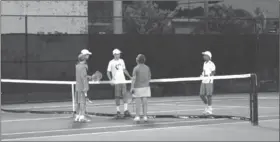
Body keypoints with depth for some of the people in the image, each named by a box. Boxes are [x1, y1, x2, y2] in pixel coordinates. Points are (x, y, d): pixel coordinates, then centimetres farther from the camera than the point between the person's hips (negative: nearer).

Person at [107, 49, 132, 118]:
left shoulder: (121, 61, 11)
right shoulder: (111, 62, -2)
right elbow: (108, 72, -1)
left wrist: (130, 77, 15)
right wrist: (111, 80, -13)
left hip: (123, 81, 4)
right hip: (116, 82, -4)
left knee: (125, 95, -4)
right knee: (117, 97, -1)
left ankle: (126, 110, -4)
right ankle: (118, 111, 7)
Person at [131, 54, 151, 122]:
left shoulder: (136, 68, -10)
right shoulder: (147, 68, 4)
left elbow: (134, 78, -12)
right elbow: (149, 77, 9)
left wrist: (132, 87, -8)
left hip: (138, 87, -4)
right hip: (146, 87, 4)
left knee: (138, 103, 0)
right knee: (145, 102, 6)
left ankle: (137, 116, 3)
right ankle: (145, 116, 8)